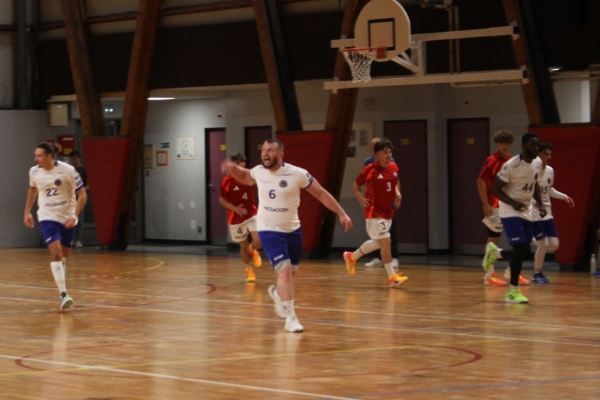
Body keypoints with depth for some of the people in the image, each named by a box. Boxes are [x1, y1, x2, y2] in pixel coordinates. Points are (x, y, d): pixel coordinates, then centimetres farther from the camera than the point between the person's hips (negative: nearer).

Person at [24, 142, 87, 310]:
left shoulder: (67, 170, -16)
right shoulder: (34, 172, -5)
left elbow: (82, 195, -11)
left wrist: (74, 216, -21)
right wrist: (27, 212, 16)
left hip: (67, 218, 0)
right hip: (47, 217, 0)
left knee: (64, 255, 14)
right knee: (55, 252, -18)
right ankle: (63, 294, -22)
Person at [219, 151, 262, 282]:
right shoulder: (227, 181, -9)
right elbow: (222, 199, -3)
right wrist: (235, 209, -16)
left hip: (251, 214, 0)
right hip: (235, 218, 0)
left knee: (259, 240, -18)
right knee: (243, 245, 8)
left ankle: (253, 250, 19)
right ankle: (248, 269, 32)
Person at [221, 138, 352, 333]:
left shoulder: (297, 174, -16)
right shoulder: (258, 172, -7)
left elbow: (321, 193, -9)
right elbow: (245, 177, 18)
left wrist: (342, 214, -14)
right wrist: (232, 168, -4)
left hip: (293, 229, 2)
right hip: (269, 230, -1)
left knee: (292, 271, 18)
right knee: (284, 271, -17)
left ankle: (277, 292, 51)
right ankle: (291, 318, -12)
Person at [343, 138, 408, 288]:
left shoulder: (394, 168, 3)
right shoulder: (370, 169, -13)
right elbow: (356, 185, -3)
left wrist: (397, 193, 2)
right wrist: (361, 199, -18)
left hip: (388, 211, 8)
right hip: (374, 212, -7)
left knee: (378, 242, 18)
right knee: (386, 242, -12)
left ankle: (351, 257, 40)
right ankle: (392, 277, -5)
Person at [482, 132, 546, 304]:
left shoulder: (538, 163, 2)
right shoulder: (511, 165, -20)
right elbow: (495, 189, -16)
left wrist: (540, 204, 4)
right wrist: (513, 203, -30)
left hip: (527, 212, 7)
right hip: (511, 212, -7)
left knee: (526, 253, 7)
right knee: (520, 250, -17)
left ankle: (495, 252, 35)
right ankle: (513, 292, -5)